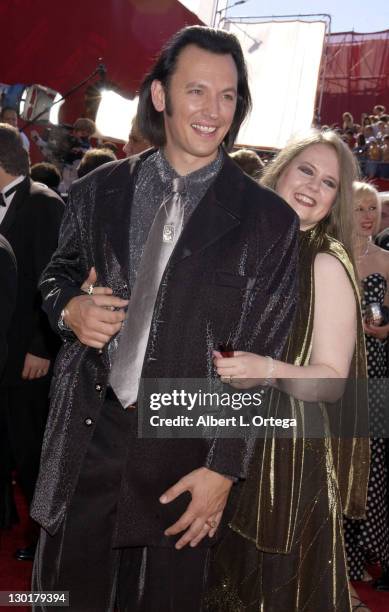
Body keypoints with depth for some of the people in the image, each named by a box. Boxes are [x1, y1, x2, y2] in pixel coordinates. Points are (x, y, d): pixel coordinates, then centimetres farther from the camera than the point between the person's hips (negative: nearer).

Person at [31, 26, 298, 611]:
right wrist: (70, 308, -6)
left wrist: (224, 467, -9)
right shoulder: (99, 191, 3)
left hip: (184, 452, -2)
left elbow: (261, 358, -6)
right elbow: (58, 275, 18)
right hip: (85, 435, 3)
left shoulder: (268, 220, -6)